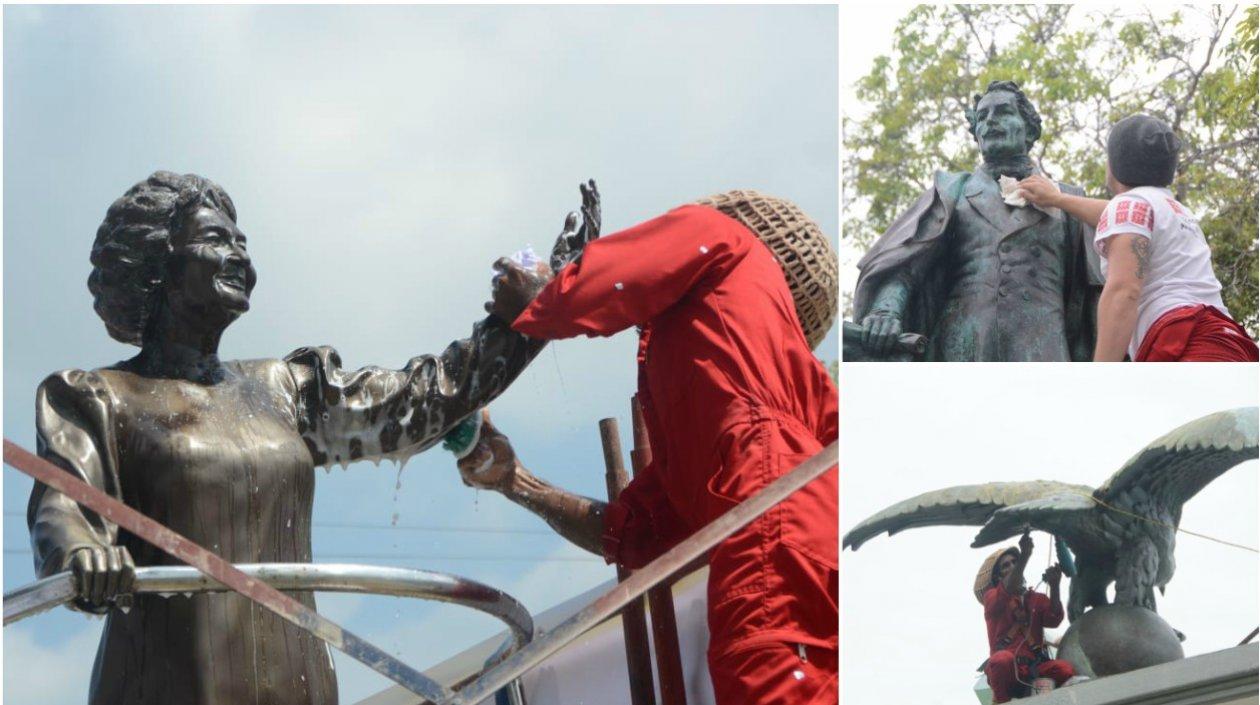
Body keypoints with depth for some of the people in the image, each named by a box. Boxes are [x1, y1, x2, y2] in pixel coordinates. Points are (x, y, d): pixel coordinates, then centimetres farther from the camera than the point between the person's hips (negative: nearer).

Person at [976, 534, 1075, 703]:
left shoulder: (1037, 599, 19)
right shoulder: (991, 598, 9)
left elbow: (1054, 620, -1)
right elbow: (1007, 591, -15)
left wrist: (1054, 587, -19)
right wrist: (1025, 556, -30)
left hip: (1035, 668, 2)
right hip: (1005, 670, -2)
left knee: (1065, 668, -29)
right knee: (1003, 658, -38)